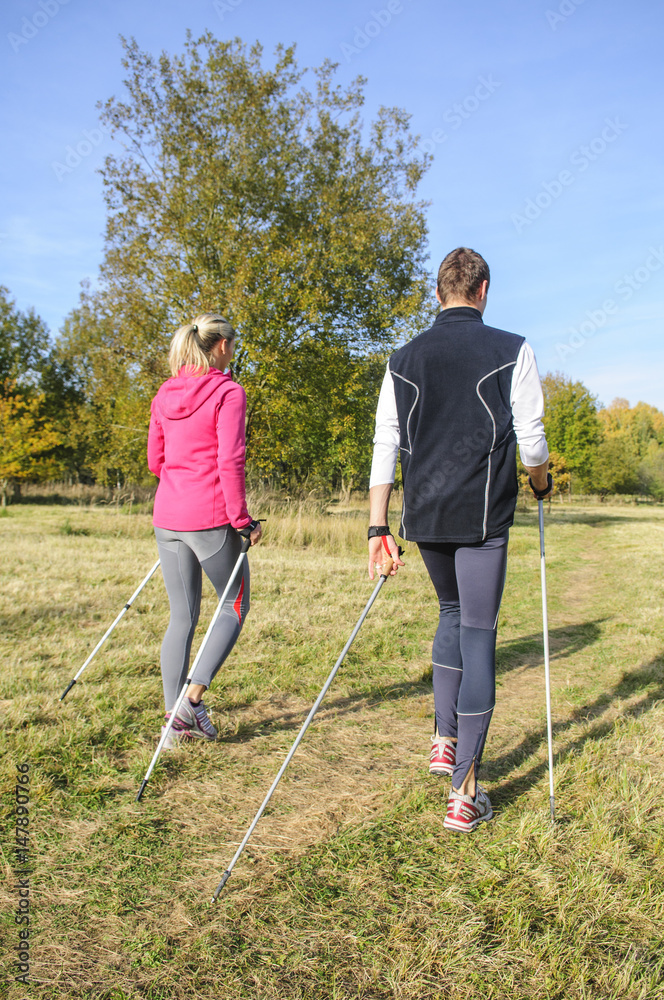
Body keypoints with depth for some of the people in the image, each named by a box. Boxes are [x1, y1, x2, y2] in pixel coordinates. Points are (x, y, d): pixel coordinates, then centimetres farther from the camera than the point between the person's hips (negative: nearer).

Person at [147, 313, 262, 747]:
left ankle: (177, 720, 15)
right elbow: (230, 462, -15)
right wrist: (242, 520, -10)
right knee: (235, 604, 12)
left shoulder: (165, 395, 12)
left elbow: (155, 461, 16)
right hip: (210, 518, -6)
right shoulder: (228, 393, -8)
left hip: (167, 517, 6)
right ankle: (194, 696, 0)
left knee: (182, 616, 12)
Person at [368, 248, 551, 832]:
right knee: (478, 634, 1)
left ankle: (445, 740, 24)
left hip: (425, 518, 4)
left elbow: (385, 448, 4)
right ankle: (465, 792, 5)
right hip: (483, 517, -4)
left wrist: (378, 528, 5)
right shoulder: (512, 351, -1)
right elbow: (531, 440, -2)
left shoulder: (403, 360, 7)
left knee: (452, 612, 26)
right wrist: (542, 483, 20)